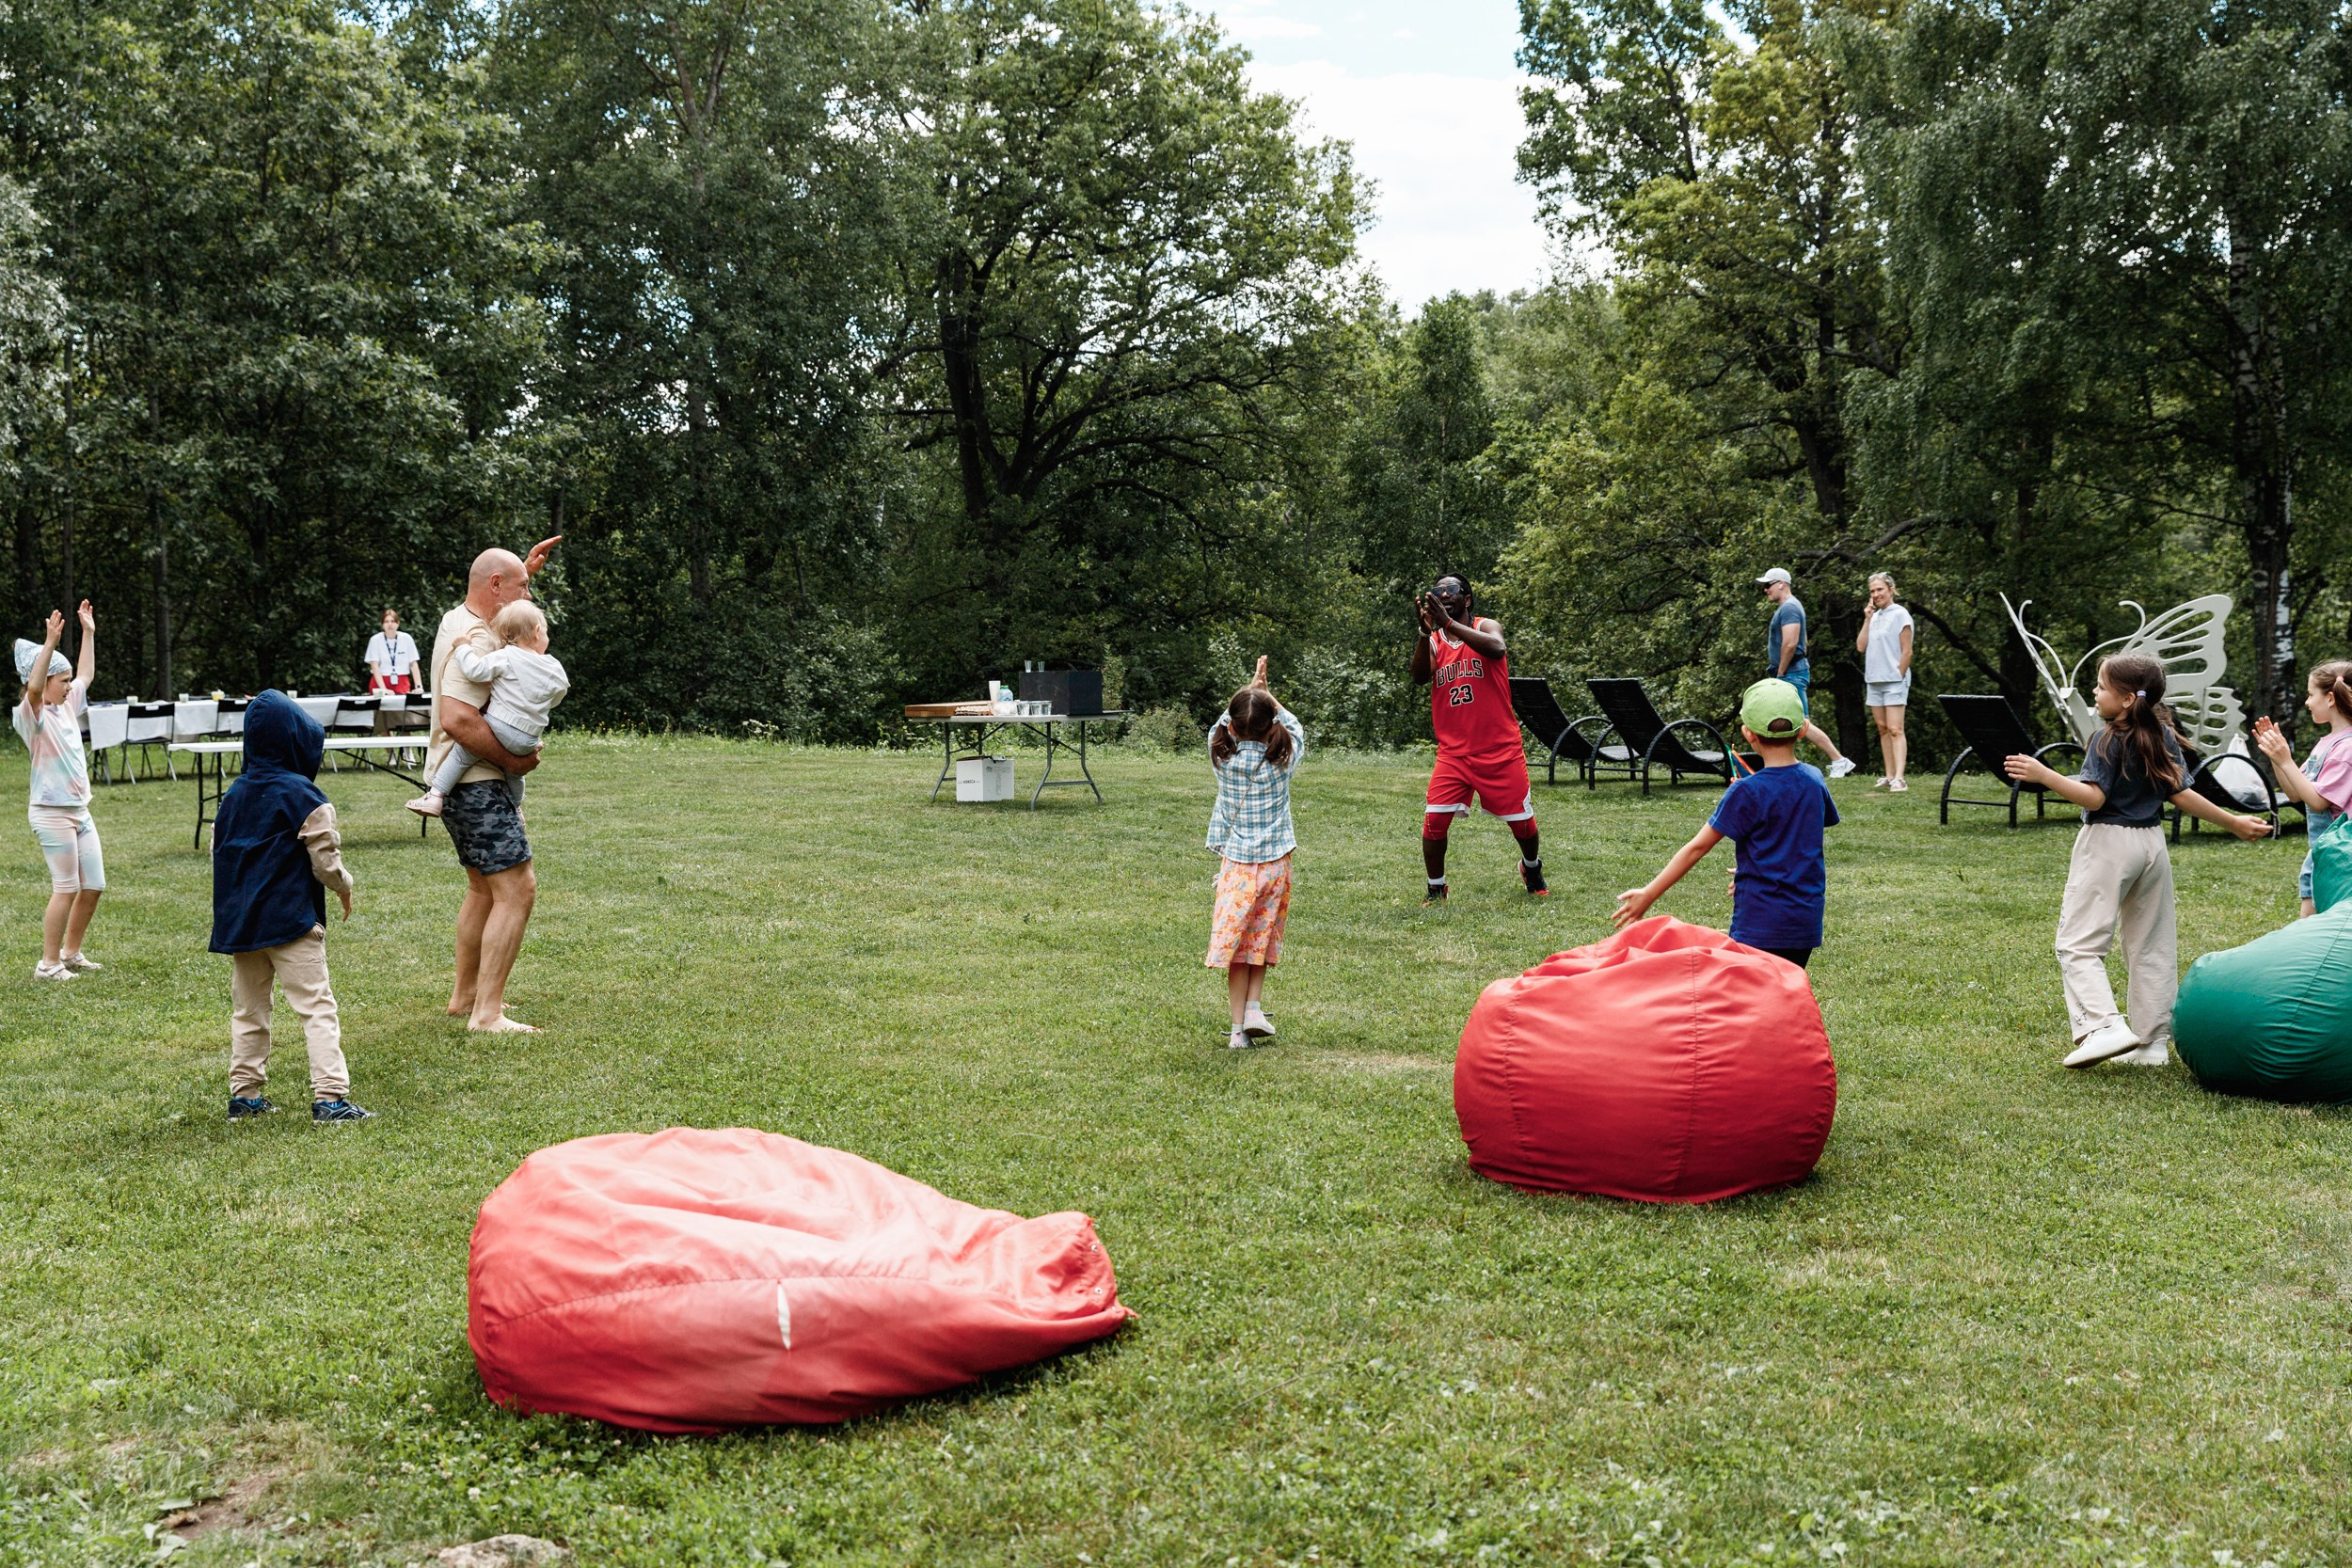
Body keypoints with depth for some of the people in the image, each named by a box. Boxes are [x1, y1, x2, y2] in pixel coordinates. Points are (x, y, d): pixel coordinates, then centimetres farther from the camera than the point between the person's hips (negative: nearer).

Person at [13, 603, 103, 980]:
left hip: (80, 811, 8)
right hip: (51, 813, -8)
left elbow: (87, 675, 26)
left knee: (93, 885, 10)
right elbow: (33, 688, -32)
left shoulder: (67, 707, 12)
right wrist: (50, 642, -39)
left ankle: (71, 953, 24)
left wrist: (89, 633, 24)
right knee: (66, 888, -6)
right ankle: (48, 964, 3)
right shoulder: (31, 714, -11)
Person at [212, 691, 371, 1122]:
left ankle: (244, 1094, 22)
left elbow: (217, 850, 14)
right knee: (316, 1007, -6)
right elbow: (326, 862, -10)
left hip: (238, 920, 7)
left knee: (247, 1010, 17)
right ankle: (329, 1096, -12)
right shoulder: (304, 797, -11)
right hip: (291, 920, -7)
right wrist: (344, 888, 9)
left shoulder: (234, 794, 9)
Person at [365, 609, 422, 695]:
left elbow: (413, 664, 3)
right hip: (379, 682, -1)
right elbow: (375, 666, -7)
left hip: (402, 684, 1)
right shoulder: (375, 640, -2)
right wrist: (383, 689, -18)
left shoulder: (406, 639, 1)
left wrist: (418, 686, -8)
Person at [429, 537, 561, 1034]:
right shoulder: (475, 640, -19)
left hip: (459, 779, 11)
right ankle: (487, 1013, -16)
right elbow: (457, 719, -30)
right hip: (474, 783, -11)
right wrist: (513, 760, -22)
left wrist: (525, 568, 27)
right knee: (517, 888, -14)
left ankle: (464, 995, 31)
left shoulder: (457, 619, 12)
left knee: (485, 888, 21)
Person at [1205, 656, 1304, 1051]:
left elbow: (1224, 721, 14)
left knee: (1235, 941, 3)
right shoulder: (1282, 757, -9)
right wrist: (1266, 694, 25)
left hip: (1235, 861, 0)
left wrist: (1252, 688, 23)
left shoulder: (1221, 754, -8)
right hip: (1275, 860, 0)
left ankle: (1239, 1028, 2)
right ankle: (1254, 1006, 7)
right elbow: (1293, 726, 14)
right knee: (1263, 936, 17)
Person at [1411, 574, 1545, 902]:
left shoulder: (1486, 627, -3)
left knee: (1522, 820, 9)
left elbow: (1497, 649, -28)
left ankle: (1532, 868, 39)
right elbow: (1420, 676, -14)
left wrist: (1448, 623, -34)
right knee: (1434, 820, -12)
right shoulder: (1432, 642, 6)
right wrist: (1426, 631, -28)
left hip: (1501, 750, -2)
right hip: (1454, 751, 2)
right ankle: (1435, 888, 7)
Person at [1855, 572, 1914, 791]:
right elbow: (1860, 647, 7)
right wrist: (1867, 620, 3)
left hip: (1894, 682, -7)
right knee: (1883, 729, 8)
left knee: (1895, 730, -12)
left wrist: (1899, 676, -10)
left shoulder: (1900, 614, -5)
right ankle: (1889, 776, 12)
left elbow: (1906, 652, -7)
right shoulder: (1874, 616, 14)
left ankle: (1899, 779, -18)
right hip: (1873, 681, 7)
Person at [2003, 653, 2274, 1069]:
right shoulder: (2165, 738, 7)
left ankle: (2104, 1025, -24)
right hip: (2151, 844, 7)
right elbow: (2182, 796, 5)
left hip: (2107, 846, -7)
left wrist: (2044, 775, -31)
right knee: (2152, 947, 13)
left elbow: (2094, 797, -21)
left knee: (2078, 942, -6)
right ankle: (2153, 1042, 16)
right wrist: (2234, 823, 16)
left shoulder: (2107, 742, -13)